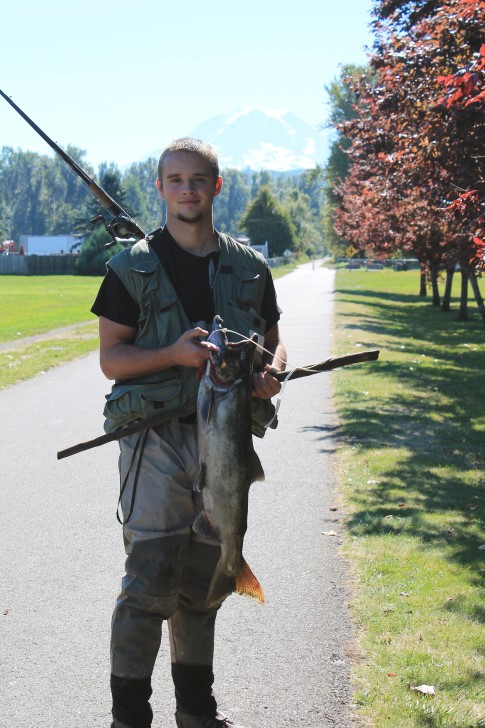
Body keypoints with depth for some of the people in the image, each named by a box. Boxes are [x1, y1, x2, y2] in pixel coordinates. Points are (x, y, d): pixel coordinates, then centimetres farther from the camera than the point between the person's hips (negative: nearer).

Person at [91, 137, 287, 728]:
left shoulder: (249, 268, 10)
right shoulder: (133, 267, 0)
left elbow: (273, 340, 18)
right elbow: (110, 357, -3)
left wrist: (271, 374, -5)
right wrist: (173, 354, -19)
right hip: (158, 440, -4)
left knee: (202, 584, 15)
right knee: (149, 585, -7)